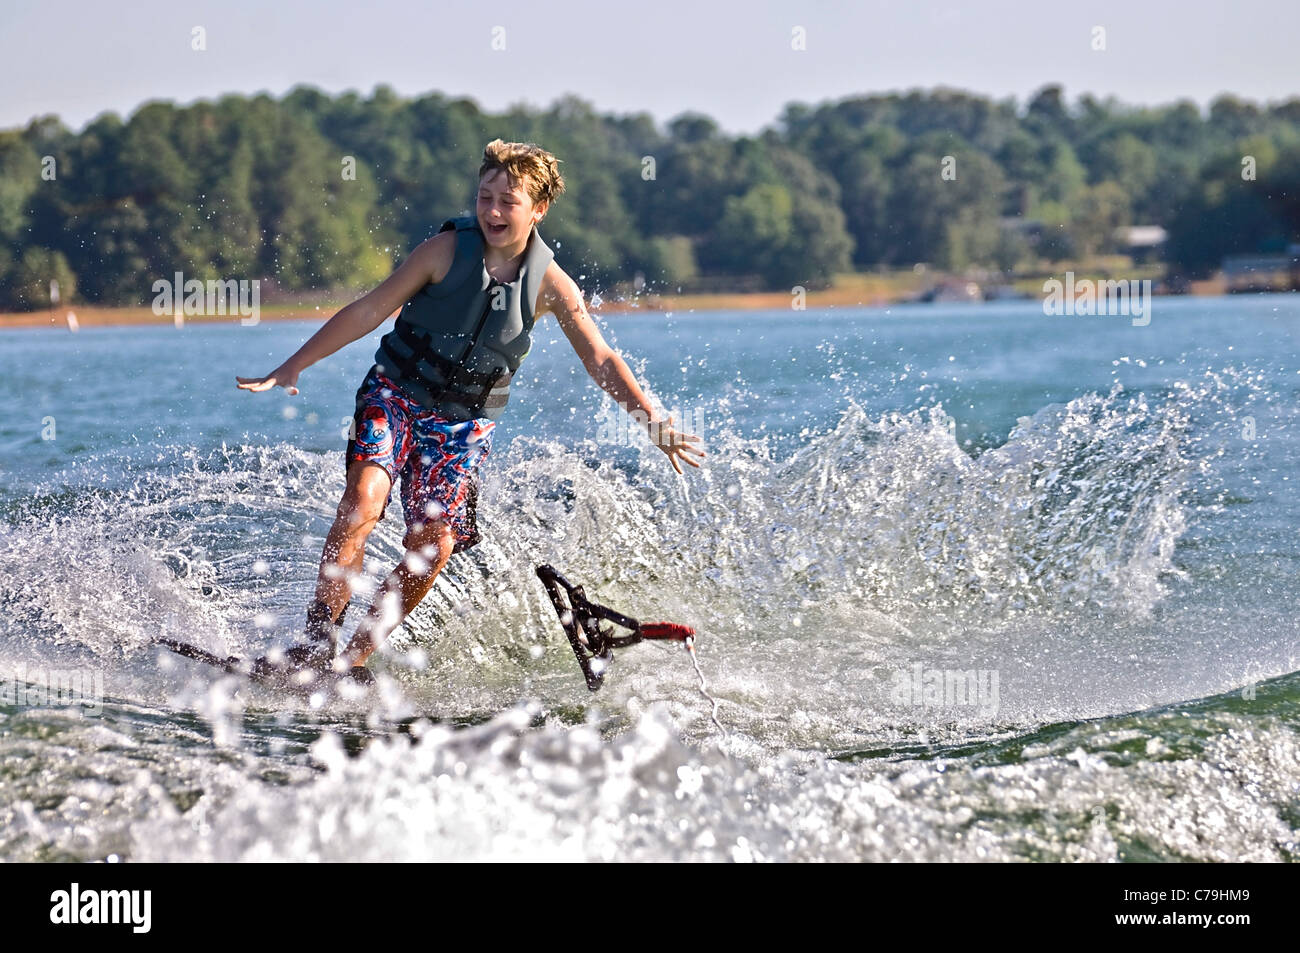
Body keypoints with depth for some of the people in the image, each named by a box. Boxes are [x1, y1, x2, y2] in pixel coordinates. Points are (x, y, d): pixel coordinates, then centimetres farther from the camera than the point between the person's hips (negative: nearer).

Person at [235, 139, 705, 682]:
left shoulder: (548, 283, -7)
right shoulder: (447, 250, -12)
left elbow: (600, 360, -9)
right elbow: (368, 312, -9)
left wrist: (653, 421, -23)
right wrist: (291, 369, -12)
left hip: (464, 423, 2)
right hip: (395, 395, -2)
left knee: (432, 548, -11)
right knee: (364, 498, -26)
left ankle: (355, 659, 0)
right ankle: (317, 640, -22)